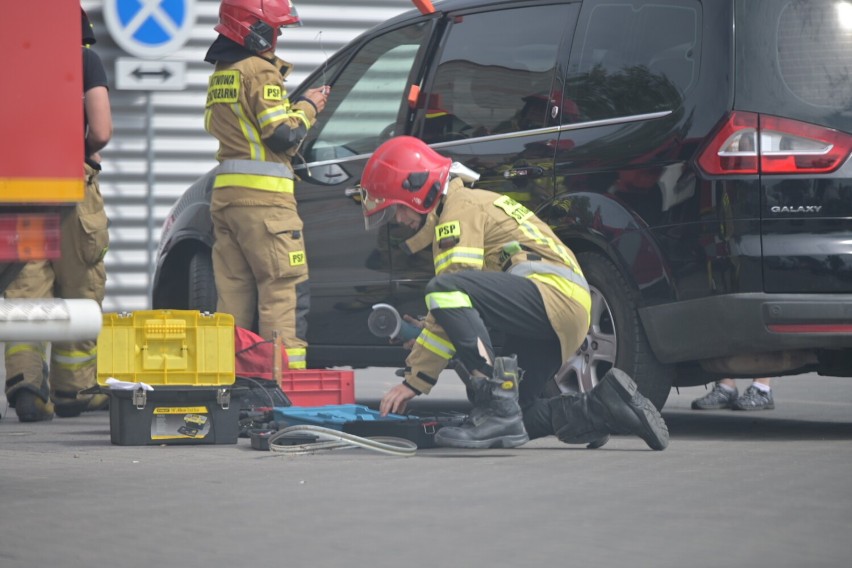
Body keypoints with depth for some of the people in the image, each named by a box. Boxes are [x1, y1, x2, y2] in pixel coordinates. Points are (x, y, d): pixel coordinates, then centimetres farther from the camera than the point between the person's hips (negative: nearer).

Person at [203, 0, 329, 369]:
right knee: (285, 287, -7)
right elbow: (283, 135, -15)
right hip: (263, 193, -8)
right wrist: (307, 107, 3)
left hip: (225, 190, 8)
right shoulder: (261, 71, -10)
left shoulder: (220, 73, 17)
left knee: (233, 289, 9)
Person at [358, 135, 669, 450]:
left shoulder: (460, 209, -3)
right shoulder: (474, 202, 29)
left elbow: (450, 294, -13)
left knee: (444, 291, -28)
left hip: (554, 291, -10)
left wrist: (414, 380, -11)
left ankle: (498, 409, -30)